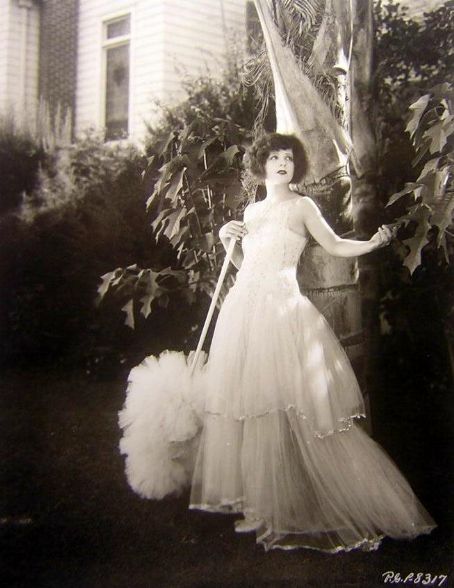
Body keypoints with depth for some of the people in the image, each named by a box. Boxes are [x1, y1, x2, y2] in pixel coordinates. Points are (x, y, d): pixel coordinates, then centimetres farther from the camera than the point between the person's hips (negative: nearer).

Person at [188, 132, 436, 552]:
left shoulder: (301, 206, 5)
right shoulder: (251, 211, 19)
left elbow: (335, 246, 5)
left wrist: (373, 244, -11)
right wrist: (228, 240, 7)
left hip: (281, 310, -6)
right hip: (242, 309, 6)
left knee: (286, 401, -10)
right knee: (244, 399, 6)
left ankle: (284, 503, 0)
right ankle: (251, 493, 18)